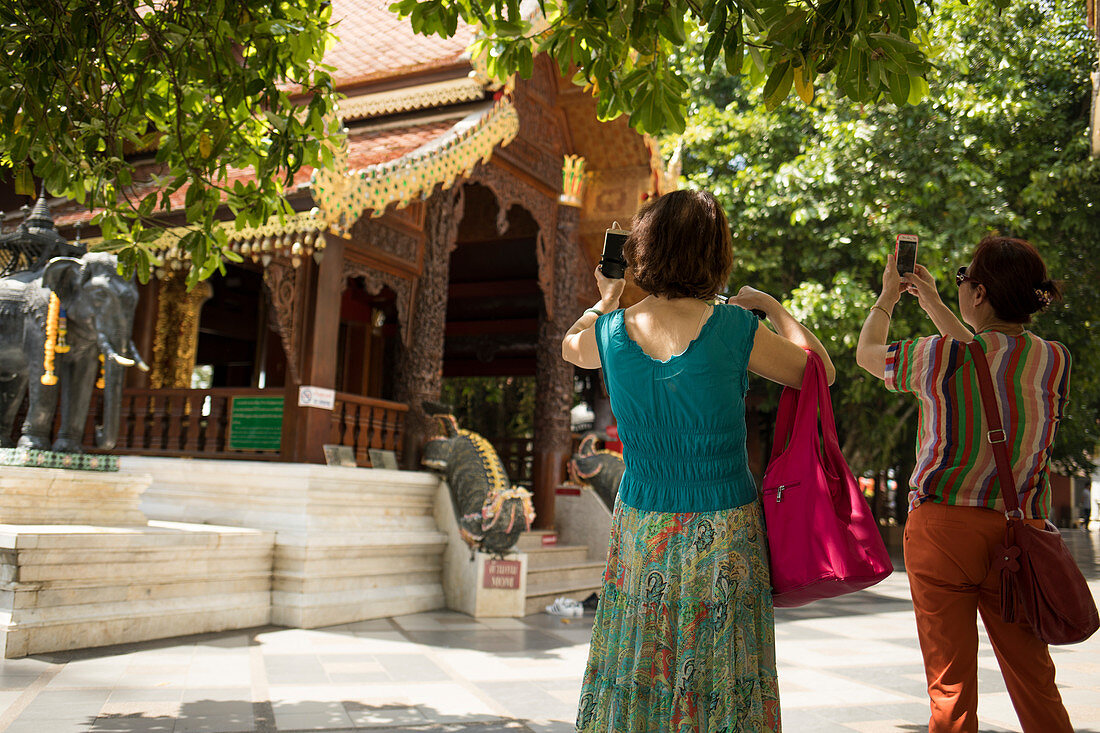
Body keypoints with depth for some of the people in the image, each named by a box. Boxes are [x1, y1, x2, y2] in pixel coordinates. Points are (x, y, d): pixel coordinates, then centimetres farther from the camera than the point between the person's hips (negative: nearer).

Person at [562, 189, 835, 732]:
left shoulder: (611, 331, -5)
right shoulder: (735, 330, -13)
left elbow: (571, 346, 21)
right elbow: (822, 371, 4)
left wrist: (605, 300, 35)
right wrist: (771, 305, 13)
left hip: (640, 530, 3)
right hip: (723, 532, -2)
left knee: (635, 680, 15)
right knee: (719, 688, 9)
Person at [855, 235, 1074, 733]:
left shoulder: (941, 357, -10)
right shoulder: (1056, 360, 4)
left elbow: (866, 354, 9)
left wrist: (887, 297, 27)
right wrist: (932, 305, 32)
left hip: (942, 523, -4)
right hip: (1020, 529, 4)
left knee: (950, 687, 3)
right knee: (1034, 682, 14)